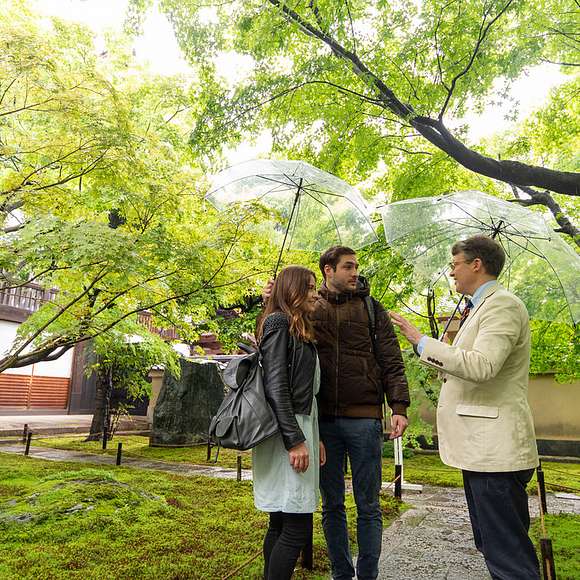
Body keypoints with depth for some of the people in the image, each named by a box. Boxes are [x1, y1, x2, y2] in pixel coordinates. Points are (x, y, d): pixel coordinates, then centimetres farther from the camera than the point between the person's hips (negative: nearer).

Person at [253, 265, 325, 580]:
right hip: (285, 431, -9)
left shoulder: (300, 329, 19)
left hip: (299, 428, 9)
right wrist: (295, 440, -18)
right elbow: (275, 385, -16)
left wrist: (314, 437, 17)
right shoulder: (279, 322, -8)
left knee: (281, 524, 12)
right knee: (298, 528, -6)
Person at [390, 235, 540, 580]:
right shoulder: (482, 307, 18)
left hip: (494, 448, -11)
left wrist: (421, 341, -22)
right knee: (492, 546, 20)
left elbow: (482, 366, -27)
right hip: (481, 447, 11)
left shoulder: (502, 304, -13)